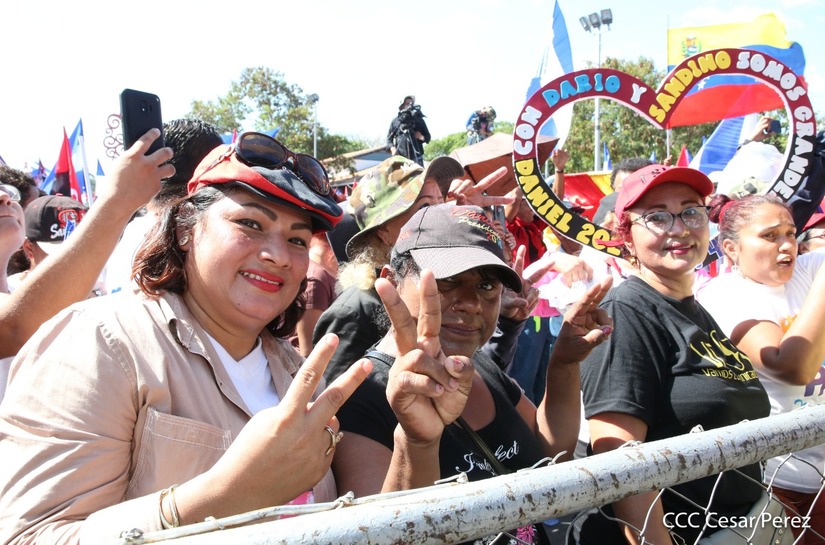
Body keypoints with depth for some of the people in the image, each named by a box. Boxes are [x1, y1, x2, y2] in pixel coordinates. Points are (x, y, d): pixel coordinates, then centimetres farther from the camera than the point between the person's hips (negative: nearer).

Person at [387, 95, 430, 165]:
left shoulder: (419, 120, 14)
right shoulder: (395, 121, 11)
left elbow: (428, 137, 16)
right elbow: (389, 138, 11)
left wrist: (422, 137, -7)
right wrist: (392, 149, -7)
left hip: (416, 157, 1)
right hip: (400, 157, -1)